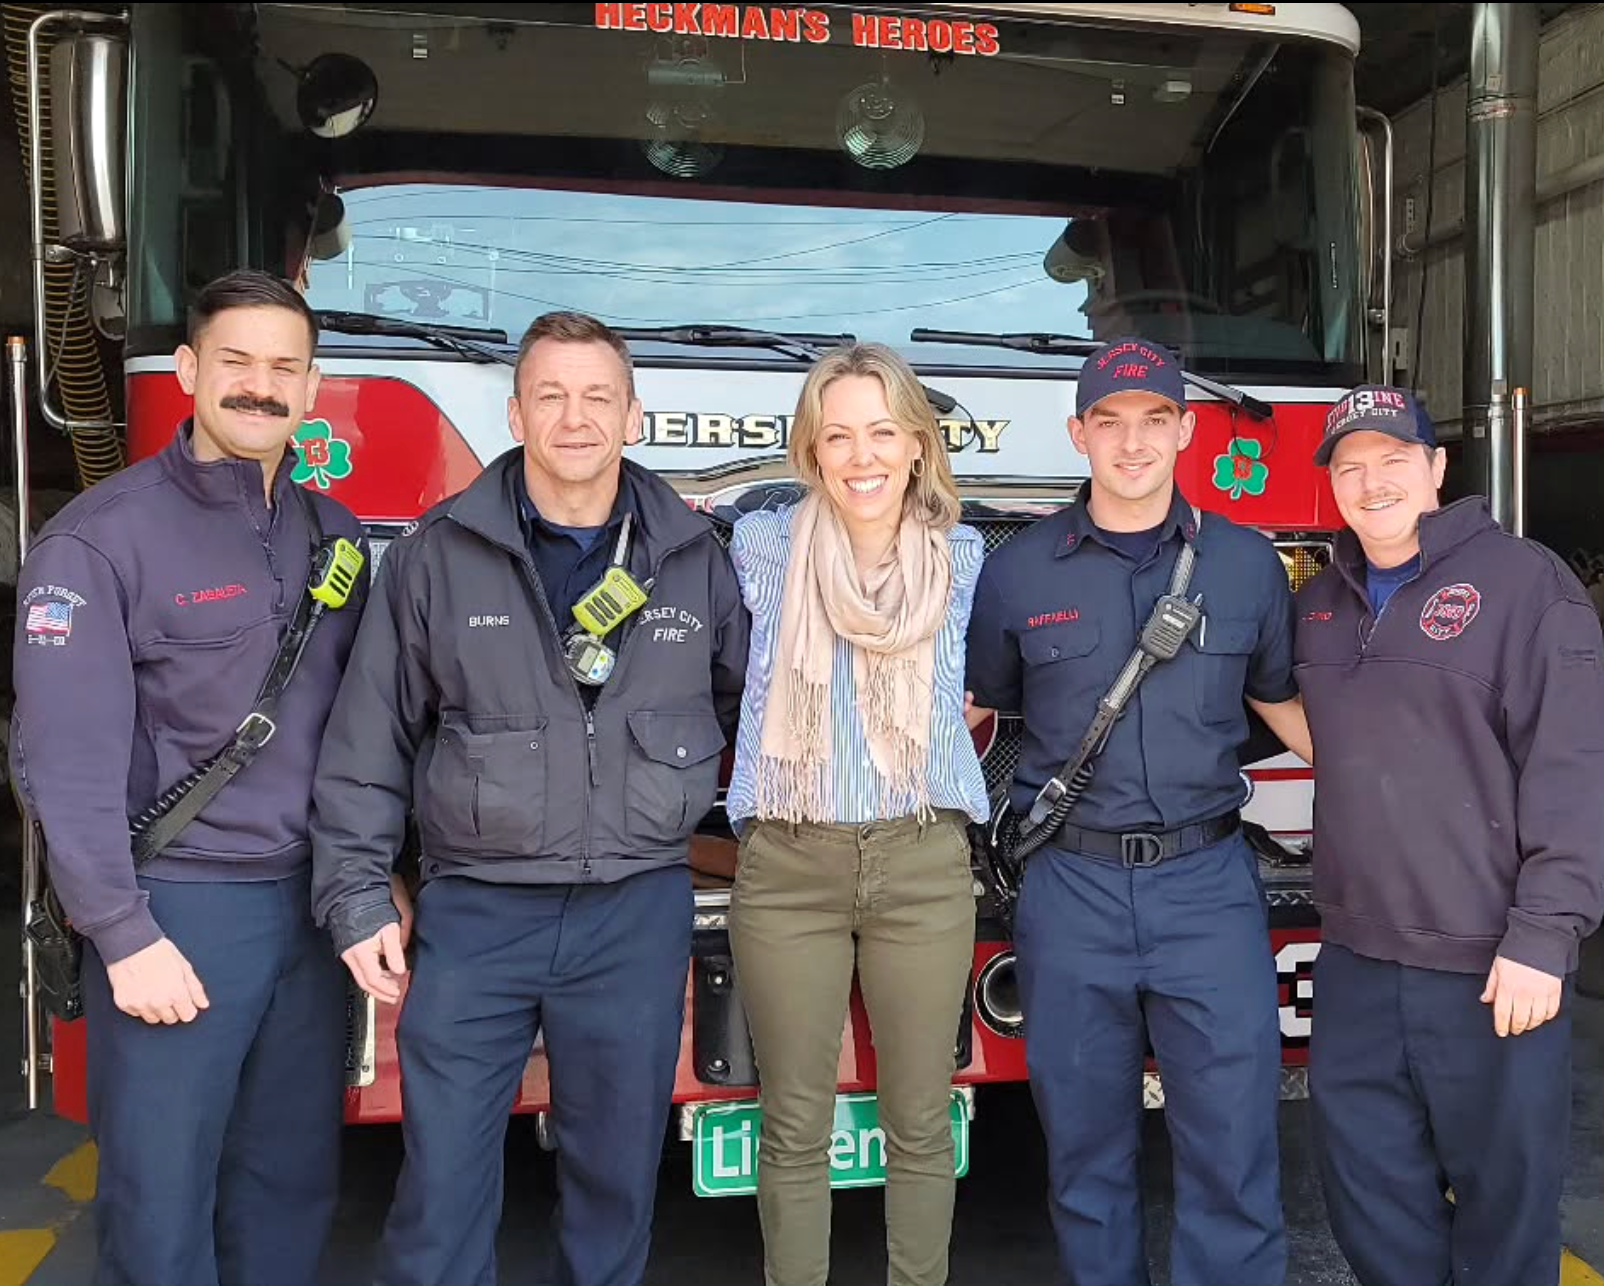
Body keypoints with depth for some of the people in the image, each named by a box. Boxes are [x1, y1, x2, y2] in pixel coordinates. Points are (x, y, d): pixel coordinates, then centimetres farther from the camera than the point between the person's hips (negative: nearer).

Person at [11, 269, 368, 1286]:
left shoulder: (336, 534, 8)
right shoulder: (101, 537, -10)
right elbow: (68, 761, -13)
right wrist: (124, 936, -15)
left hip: (313, 898, 5)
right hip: (180, 902, -5)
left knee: (294, 1183, 15)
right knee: (161, 1200, 5)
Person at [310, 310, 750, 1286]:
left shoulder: (696, 557, 3)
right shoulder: (439, 554, -2)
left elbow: (751, 706, 15)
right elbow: (370, 741, 0)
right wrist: (358, 895, -3)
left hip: (638, 913, 2)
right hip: (474, 912, -1)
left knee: (619, 1168, 14)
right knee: (443, 1170, 6)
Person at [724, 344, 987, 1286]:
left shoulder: (964, 558, 4)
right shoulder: (766, 547, -1)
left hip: (924, 866, 1)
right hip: (787, 867, -1)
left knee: (920, 1120, 9)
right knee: (796, 1126, 7)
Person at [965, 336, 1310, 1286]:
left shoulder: (1248, 562, 5)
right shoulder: (1018, 571, 3)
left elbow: (1285, 702, 15)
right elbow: (976, 713, 12)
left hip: (1209, 883, 0)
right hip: (1071, 886, 0)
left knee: (1234, 1145, 2)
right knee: (1087, 1146, 11)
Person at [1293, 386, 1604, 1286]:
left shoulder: (1523, 581, -7)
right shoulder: (1322, 603, 12)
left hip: (1490, 960, -5)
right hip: (1357, 956, 6)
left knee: (1503, 1193, 8)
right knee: (1370, 1187, 14)